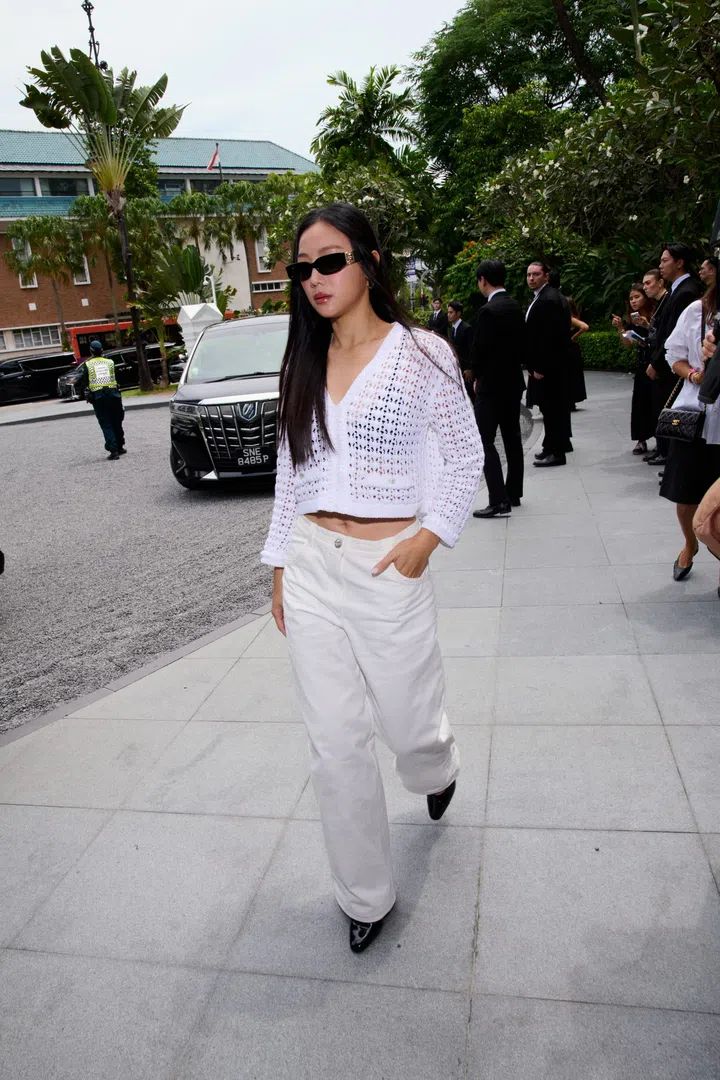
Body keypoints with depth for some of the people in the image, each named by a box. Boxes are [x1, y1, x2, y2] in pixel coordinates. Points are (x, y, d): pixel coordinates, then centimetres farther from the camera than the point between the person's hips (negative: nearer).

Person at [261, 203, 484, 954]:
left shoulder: (421, 354, -4)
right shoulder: (303, 364, 8)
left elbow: (465, 457, 0)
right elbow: (290, 471, 12)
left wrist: (429, 537, -12)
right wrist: (280, 565, 12)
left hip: (390, 568, -3)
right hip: (311, 568, 4)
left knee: (408, 725, 12)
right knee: (335, 744, 8)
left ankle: (437, 773, 52)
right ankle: (365, 897, 28)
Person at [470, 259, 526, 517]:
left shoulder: (488, 310, -17)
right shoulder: (516, 308, 8)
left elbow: (478, 350, -15)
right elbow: (520, 343, 11)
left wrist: (476, 377, 1)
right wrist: (511, 367, 13)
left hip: (492, 384, -9)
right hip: (513, 381, 9)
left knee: (485, 442, -6)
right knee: (512, 438, 13)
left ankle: (499, 501, -10)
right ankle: (513, 493, 22)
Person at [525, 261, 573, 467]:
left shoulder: (549, 299, -16)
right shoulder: (542, 297, 16)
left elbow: (549, 336, -22)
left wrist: (539, 367, -21)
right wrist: (534, 365, 15)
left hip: (548, 365, -10)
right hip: (545, 364, 10)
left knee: (551, 407, -5)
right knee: (552, 407, 14)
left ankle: (556, 452, 0)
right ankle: (553, 446, 23)